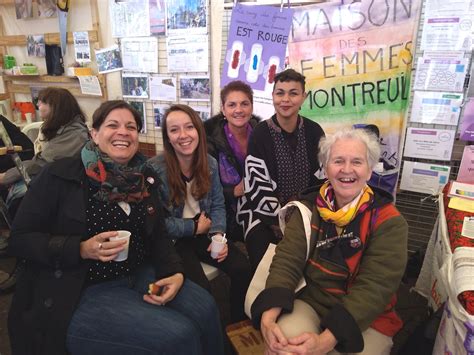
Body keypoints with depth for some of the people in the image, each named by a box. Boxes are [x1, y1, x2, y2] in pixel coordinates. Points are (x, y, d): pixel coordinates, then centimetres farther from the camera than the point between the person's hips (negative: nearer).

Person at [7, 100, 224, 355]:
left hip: (140, 276, 6)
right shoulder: (60, 176, -10)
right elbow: (19, 239, -8)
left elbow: (158, 236, 8)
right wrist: (81, 249, -23)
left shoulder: (144, 178, 6)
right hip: (82, 292, -5)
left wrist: (175, 273, -11)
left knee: (205, 310, -11)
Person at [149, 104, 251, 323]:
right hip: (171, 239, -4)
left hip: (203, 233, 5)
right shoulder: (155, 169, -16)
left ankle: (238, 324, 12)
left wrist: (218, 234, -13)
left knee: (243, 268, -15)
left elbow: (217, 205, 5)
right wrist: (195, 227, -12)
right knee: (201, 288, -24)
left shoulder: (210, 163, 0)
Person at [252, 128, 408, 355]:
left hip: (368, 317, 0)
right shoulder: (309, 208, -2)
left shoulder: (389, 221, -10)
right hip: (310, 301, 1)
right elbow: (287, 260, -11)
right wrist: (268, 318, -27)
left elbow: (373, 287, -18)